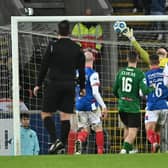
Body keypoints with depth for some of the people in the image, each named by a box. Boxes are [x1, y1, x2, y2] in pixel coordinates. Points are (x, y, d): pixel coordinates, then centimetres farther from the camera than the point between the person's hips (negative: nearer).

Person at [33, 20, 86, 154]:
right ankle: (63, 144, -1)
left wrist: (38, 85, 4)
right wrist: (82, 87, 20)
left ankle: (55, 139, -15)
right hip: (70, 85, 3)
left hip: (55, 84, -3)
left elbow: (44, 66, -4)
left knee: (46, 113, 4)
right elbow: (81, 69, 10)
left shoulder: (53, 46, -6)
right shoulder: (77, 48, 5)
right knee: (66, 115, 5)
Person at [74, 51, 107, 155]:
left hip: (79, 106, 5)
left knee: (84, 129, 8)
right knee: (98, 128, 7)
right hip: (91, 105, -5)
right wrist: (103, 106, -13)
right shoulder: (92, 74, -10)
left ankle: (79, 141, -24)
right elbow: (95, 92, -17)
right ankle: (100, 152, 5)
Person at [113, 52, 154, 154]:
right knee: (133, 131, -1)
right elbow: (144, 91, -18)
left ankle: (129, 149, 30)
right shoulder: (140, 74, -12)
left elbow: (115, 90, 9)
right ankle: (125, 149, -20)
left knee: (127, 127, 24)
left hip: (122, 106, 5)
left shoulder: (121, 72, 2)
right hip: (133, 107, -5)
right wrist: (152, 89, 3)